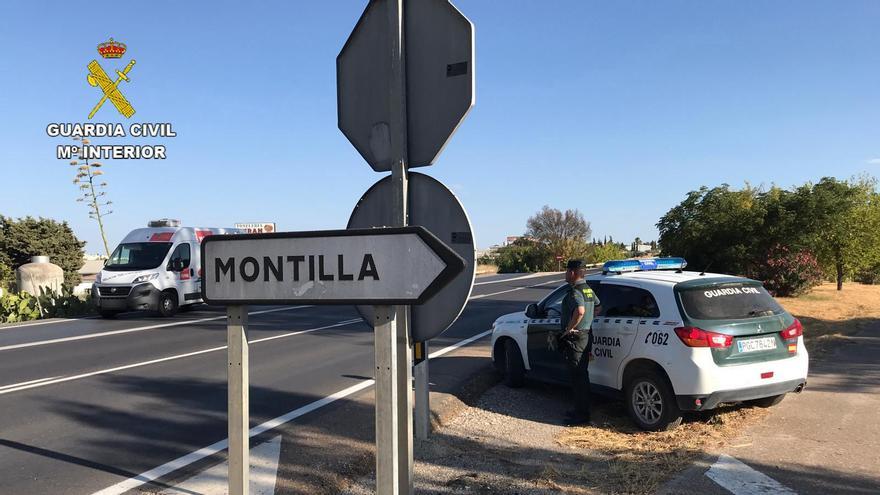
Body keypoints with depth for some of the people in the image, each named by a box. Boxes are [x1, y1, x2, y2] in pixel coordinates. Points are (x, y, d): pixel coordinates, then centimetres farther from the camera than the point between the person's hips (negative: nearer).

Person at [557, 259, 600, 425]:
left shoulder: (575, 292, -20)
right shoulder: (588, 290, 11)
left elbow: (580, 311, -37)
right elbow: (597, 307, 27)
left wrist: (568, 329, -26)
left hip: (575, 338, -10)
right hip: (586, 335, 10)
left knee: (577, 376, -3)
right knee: (582, 375, 17)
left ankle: (581, 415, 3)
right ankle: (581, 409, 27)